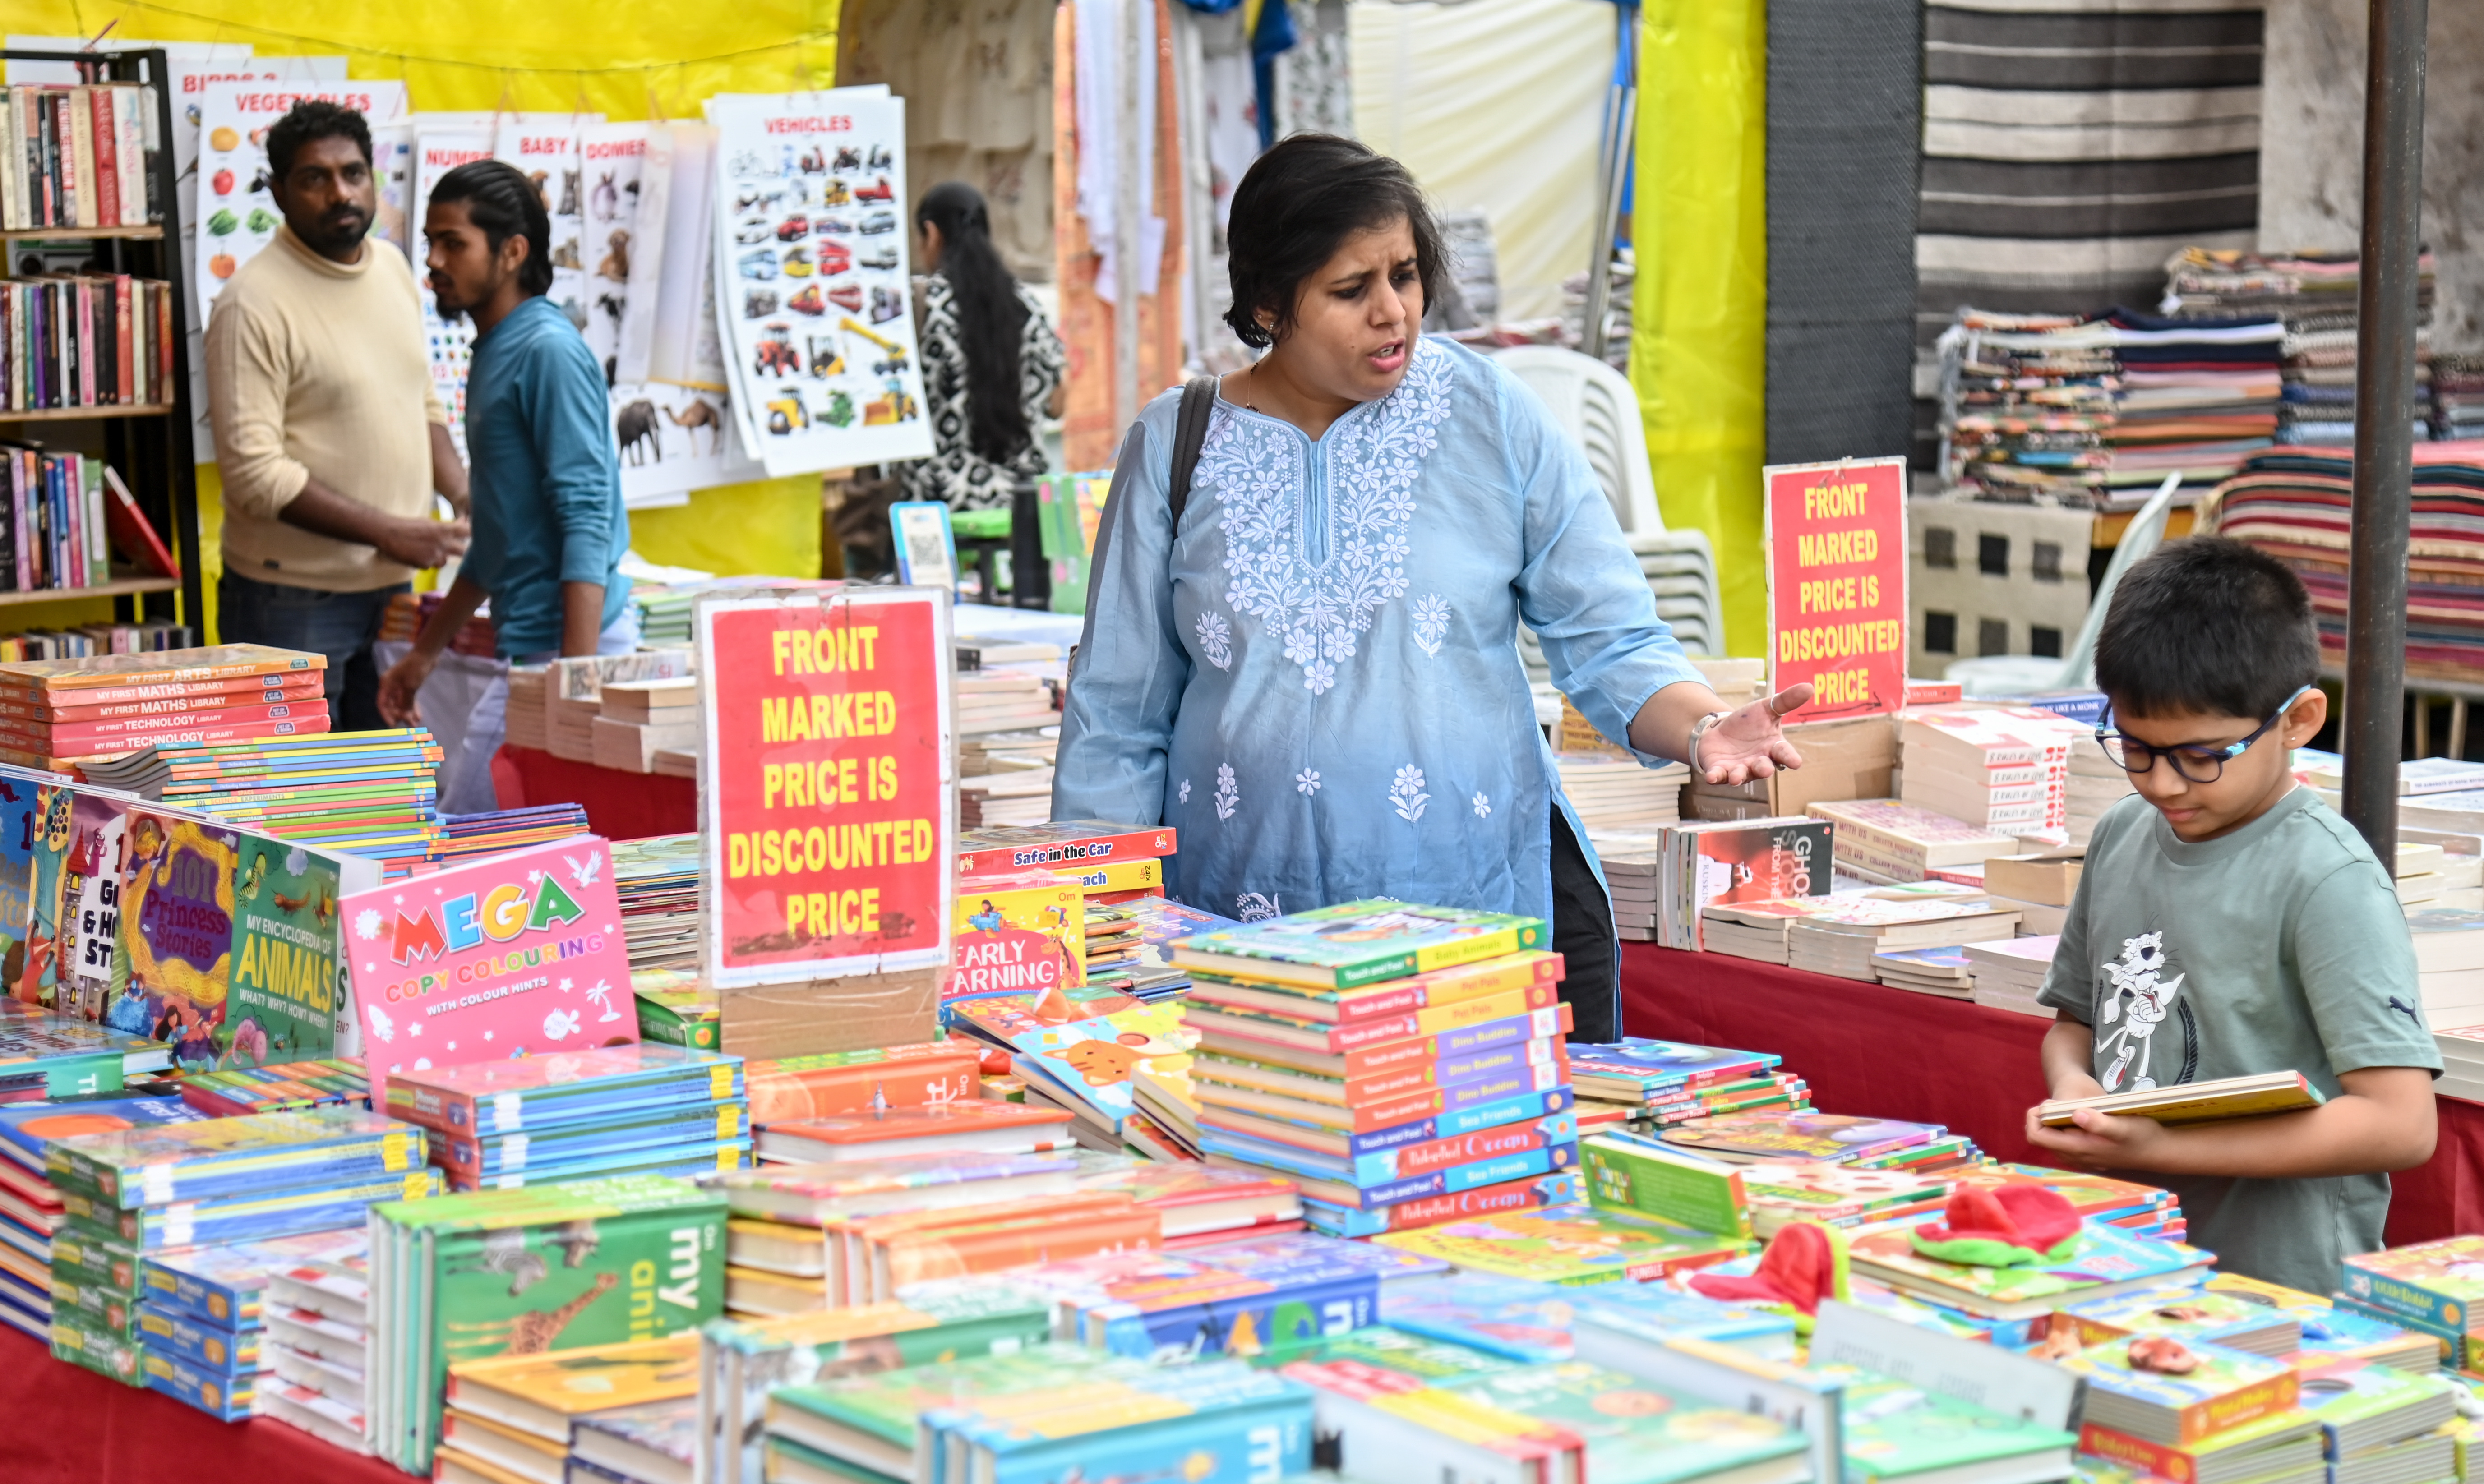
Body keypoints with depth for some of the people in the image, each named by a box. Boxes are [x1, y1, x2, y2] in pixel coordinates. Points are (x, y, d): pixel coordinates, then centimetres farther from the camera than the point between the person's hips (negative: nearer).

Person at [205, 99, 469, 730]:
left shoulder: (394, 270, 10)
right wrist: (389, 532, -18)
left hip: (388, 586, 7)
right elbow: (256, 474, -19)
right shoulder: (253, 304, -14)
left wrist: (464, 497, 4)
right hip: (292, 601, -7)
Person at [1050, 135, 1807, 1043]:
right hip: (1238, 925, 0)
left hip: (1493, 907, 0)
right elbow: (1118, 720, 8)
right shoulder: (1176, 448, 4)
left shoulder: (1492, 418, 2)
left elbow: (1610, 644, 2)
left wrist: (1703, 728, -17)